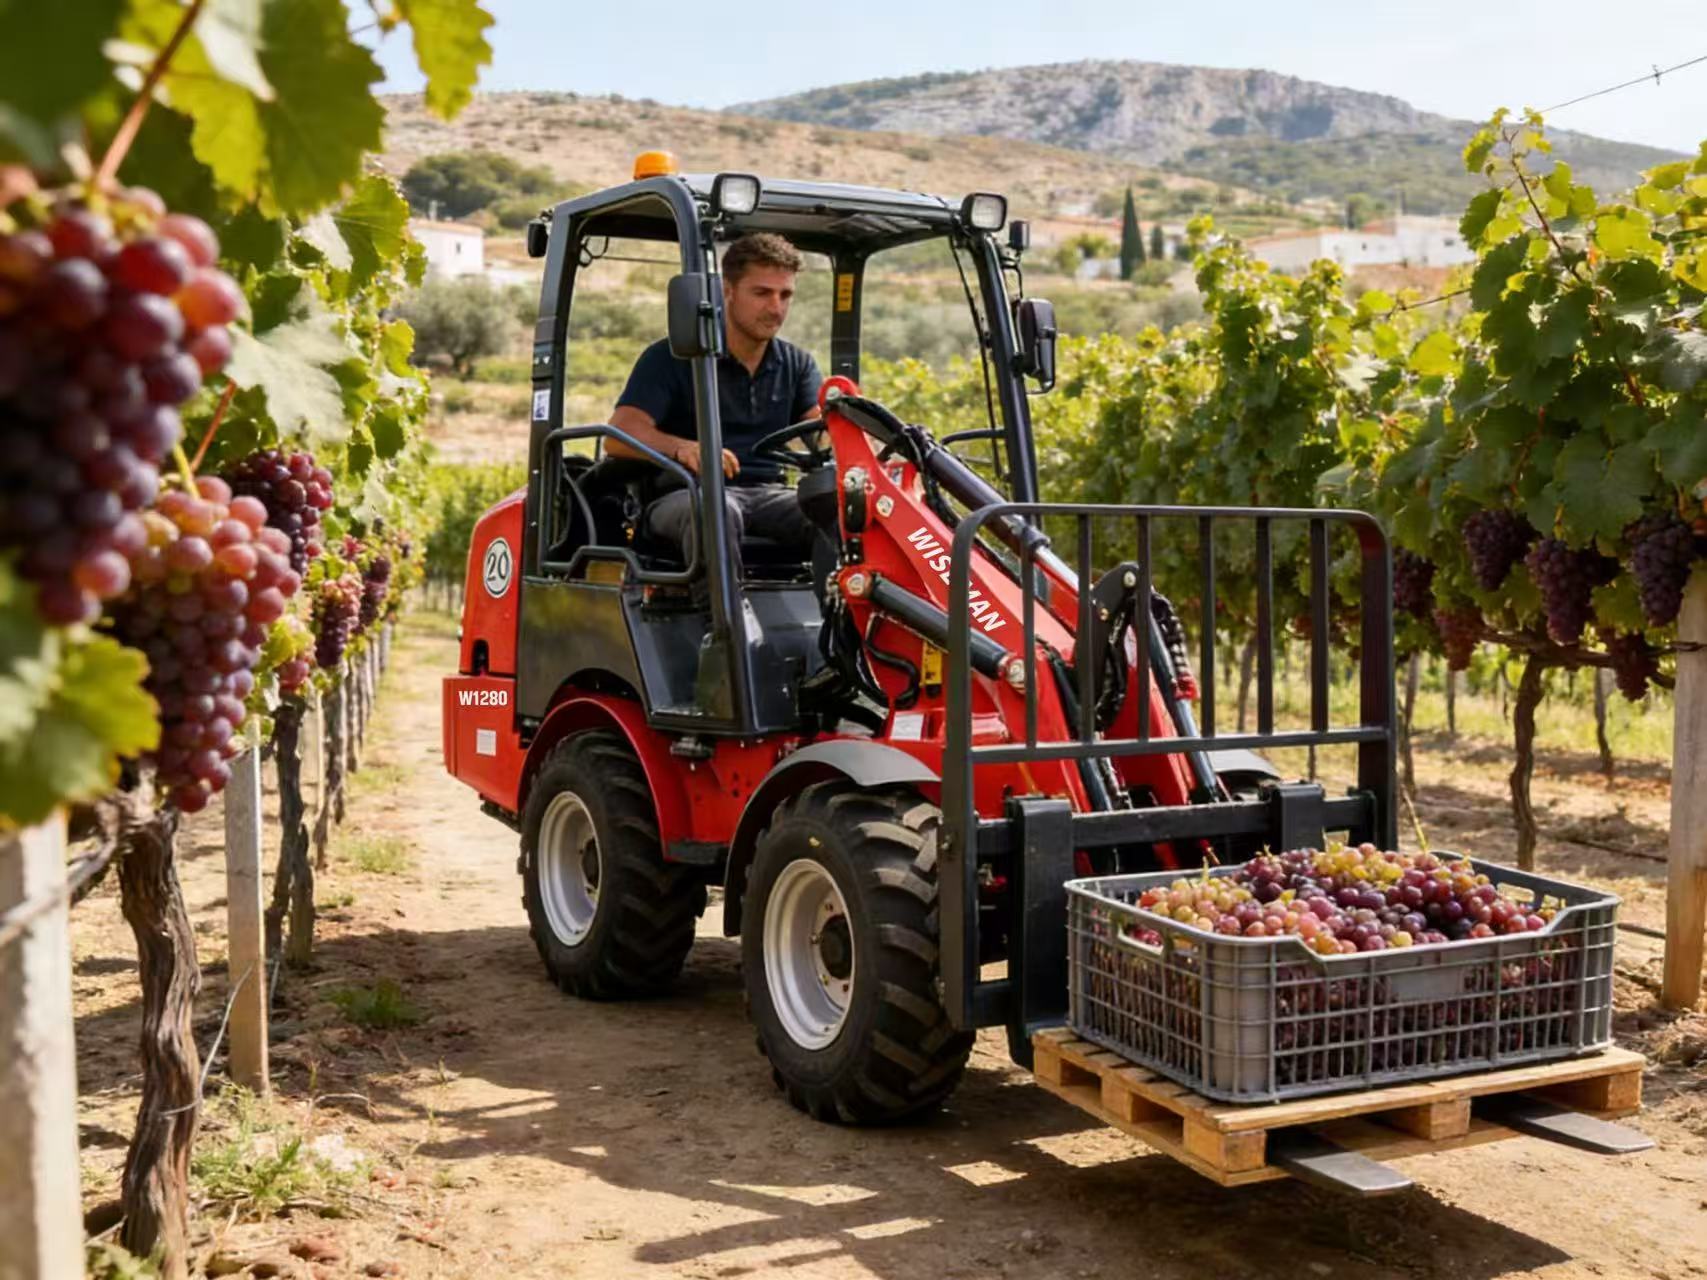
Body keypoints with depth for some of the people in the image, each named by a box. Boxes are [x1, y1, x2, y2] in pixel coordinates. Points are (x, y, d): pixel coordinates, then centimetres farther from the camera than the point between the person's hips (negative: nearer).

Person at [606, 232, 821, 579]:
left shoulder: (797, 364, 17)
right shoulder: (671, 358, 2)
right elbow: (619, 436, -9)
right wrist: (682, 448, -31)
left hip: (768, 495, 4)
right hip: (683, 495, -3)